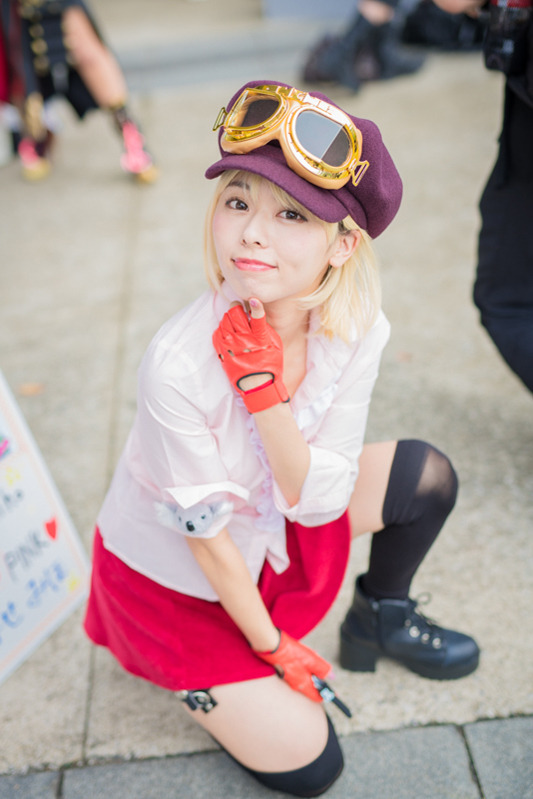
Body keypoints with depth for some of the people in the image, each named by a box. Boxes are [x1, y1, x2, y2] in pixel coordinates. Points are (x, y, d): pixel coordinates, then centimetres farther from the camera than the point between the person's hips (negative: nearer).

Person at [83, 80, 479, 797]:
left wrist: (264, 393, -36)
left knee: (426, 475, -3)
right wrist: (272, 646, -9)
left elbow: (317, 502, -20)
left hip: (275, 523, 5)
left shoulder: (357, 328, -21)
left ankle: (381, 618, 24)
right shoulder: (178, 368, -37)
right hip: (173, 573, -5)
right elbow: (204, 533, -23)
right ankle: (183, 669, 21)